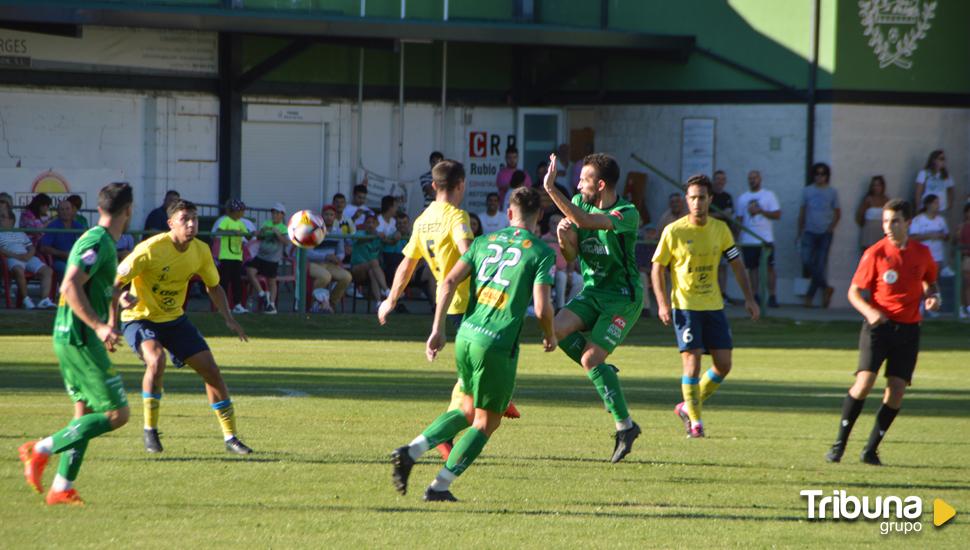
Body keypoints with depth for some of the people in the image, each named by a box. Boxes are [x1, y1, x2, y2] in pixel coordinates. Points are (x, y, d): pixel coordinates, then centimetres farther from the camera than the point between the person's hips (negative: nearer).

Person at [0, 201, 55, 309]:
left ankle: (44, 300, -28)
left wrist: (29, 254, -4)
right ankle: (25, 300, -29)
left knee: (47, 271, -16)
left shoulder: (20, 234, 29)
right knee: (19, 271, -40)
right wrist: (16, 256, -16)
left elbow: (32, 248, 22)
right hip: (12, 258, -6)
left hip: (28, 257, 6)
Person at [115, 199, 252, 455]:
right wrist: (122, 299, -43)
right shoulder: (151, 249, -24)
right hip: (141, 318, -6)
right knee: (156, 359, -34)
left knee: (210, 369, -1)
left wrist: (228, 319, 0)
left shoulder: (200, 251, -6)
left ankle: (231, 438, 12)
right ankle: (150, 432, -16)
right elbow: (115, 282, -20)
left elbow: (213, 286, 12)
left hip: (175, 318, 6)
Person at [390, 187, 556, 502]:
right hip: (497, 344, -5)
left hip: (465, 336, 5)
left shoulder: (485, 242, 12)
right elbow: (542, 308, -10)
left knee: (469, 410, 24)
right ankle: (439, 486, 5)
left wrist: (438, 330, 8)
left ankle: (411, 451, 6)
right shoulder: (541, 253, -2)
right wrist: (550, 337, 9)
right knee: (486, 422, 11)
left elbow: (449, 283, 4)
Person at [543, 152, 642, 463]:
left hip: (623, 298, -7)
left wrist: (552, 190, -37)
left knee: (590, 359, -16)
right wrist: (565, 240, -16)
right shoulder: (580, 203, 3)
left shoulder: (627, 214, -19)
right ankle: (602, 372, 4)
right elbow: (571, 256, 7)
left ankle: (625, 426, -5)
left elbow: (585, 221, -36)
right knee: (559, 328, -19)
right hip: (592, 291, 7)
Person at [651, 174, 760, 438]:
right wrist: (662, 303, -12)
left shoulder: (720, 229, 3)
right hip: (685, 305, -4)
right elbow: (657, 268, -2)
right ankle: (694, 421, 0)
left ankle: (688, 407, 20)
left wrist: (749, 298, 5)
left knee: (724, 364, 1)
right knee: (692, 361, -12)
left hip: (713, 305, 5)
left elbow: (736, 263, 11)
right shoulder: (674, 231, -8)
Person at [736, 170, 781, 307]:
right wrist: (737, 239, 8)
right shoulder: (742, 198, 13)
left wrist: (760, 211, -13)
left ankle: (772, 296, -4)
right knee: (752, 268, 2)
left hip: (766, 239, -3)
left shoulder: (769, 195, 5)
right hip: (748, 241, 3)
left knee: (769, 267, -6)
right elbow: (739, 219, 15)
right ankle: (755, 297, 6)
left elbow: (777, 214, -2)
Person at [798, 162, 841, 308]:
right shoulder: (808, 191, 8)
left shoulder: (831, 192, 5)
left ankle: (810, 295, 6)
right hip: (810, 232, 1)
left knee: (820, 265, -3)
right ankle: (825, 288, -1)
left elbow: (837, 212, 8)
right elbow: (802, 212, 13)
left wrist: (832, 226, -9)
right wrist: (800, 231, 10)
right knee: (807, 262, -14)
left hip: (825, 232, -1)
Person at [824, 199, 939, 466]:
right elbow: (854, 292, -1)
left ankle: (871, 450, 8)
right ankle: (839, 444, -4)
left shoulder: (922, 253, 6)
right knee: (865, 382, -17)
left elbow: (930, 282, 25)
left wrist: (933, 297, 1)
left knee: (896, 391, -4)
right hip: (878, 324, -3)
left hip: (908, 329, 3)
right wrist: (869, 311, -20)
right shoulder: (875, 253, -4)